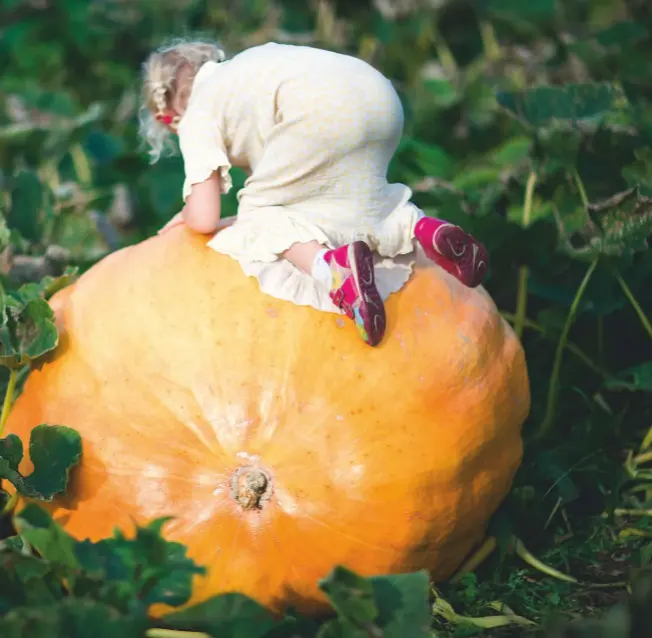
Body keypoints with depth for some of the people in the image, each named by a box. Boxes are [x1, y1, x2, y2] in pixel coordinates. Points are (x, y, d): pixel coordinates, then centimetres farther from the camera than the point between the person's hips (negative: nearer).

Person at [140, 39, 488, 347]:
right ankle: (425, 228, 4)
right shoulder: (241, 75, 39)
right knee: (355, 192, 31)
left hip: (325, 109, -8)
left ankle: (331, 265, -22)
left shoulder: (197, 116, 17)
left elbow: (204, 220, 10)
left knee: (262, 213, 7)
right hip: (381, 98, 8)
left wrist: (184, 216, 31)